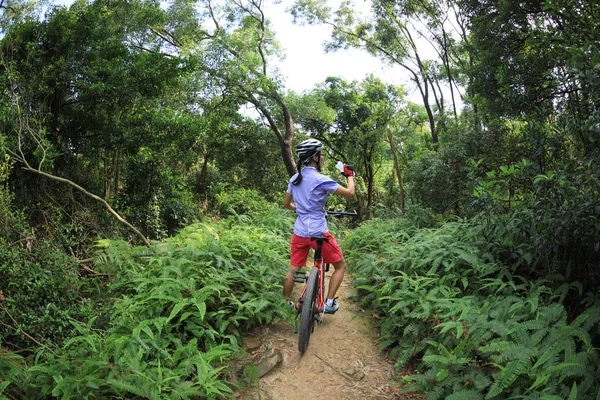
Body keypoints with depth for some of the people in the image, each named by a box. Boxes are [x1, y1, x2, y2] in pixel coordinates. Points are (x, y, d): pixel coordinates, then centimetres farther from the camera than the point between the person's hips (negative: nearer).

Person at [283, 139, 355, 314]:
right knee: (341, 266, 12)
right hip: (318, 233, -6)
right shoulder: (320, 179, -15)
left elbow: (286, 204, 17)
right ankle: (329, 303, 10)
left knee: (293, 269, 19)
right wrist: (350, 175, 6)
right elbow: (350, 193, -11)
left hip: (299, 233, 7)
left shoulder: (294, 179, 6)